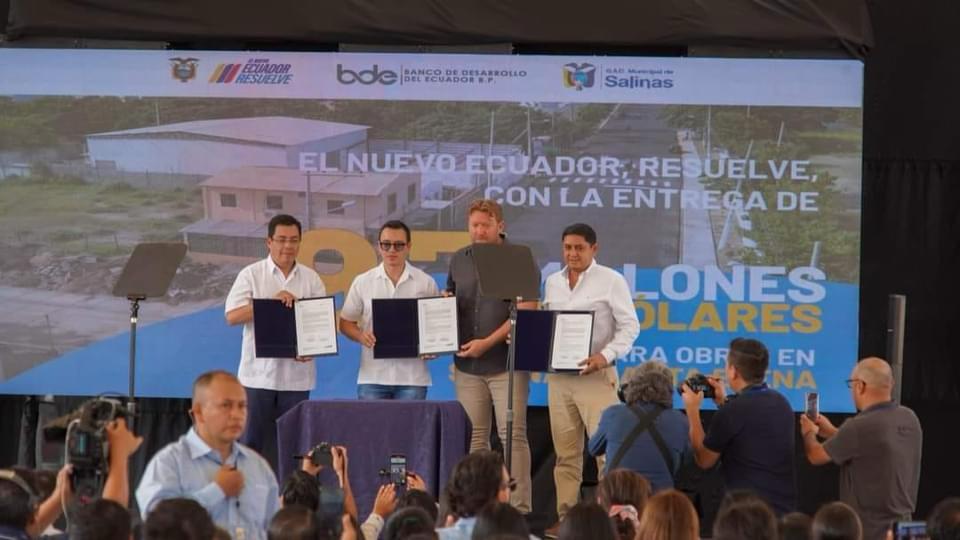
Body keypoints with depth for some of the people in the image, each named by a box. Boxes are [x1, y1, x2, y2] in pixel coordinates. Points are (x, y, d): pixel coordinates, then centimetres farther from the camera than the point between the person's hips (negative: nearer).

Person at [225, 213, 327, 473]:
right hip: (259, 374, -2)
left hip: (297, 374, 2)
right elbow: (232, 316, -8)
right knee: (253, 440, -1)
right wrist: (272, 302, -18)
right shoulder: (251, 275, 2)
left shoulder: (311, 278, 10)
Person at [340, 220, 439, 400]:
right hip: (372, 378, 1)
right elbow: (346, 322, 11)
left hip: (412, 378, 0)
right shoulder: (362, 282, 5)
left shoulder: (426, 283, 4)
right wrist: (360, 336, -10)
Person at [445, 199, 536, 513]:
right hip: (467, 365, 5)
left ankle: (519, 507, -4)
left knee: (513, 434, -6)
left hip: (506, 363, -5)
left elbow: (526, 311, -10)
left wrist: (487, 342, -14)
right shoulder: (459, 261, 12)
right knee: (474, 437, 6)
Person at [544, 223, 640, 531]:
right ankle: (566, 515, 11)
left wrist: (606, 355, -20)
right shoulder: (553, 282, 13)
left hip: (595, 374, -5)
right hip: (558, 375, 5)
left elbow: (629, 326, -6)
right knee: (565, 452, 7)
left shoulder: (611, 281, -3)